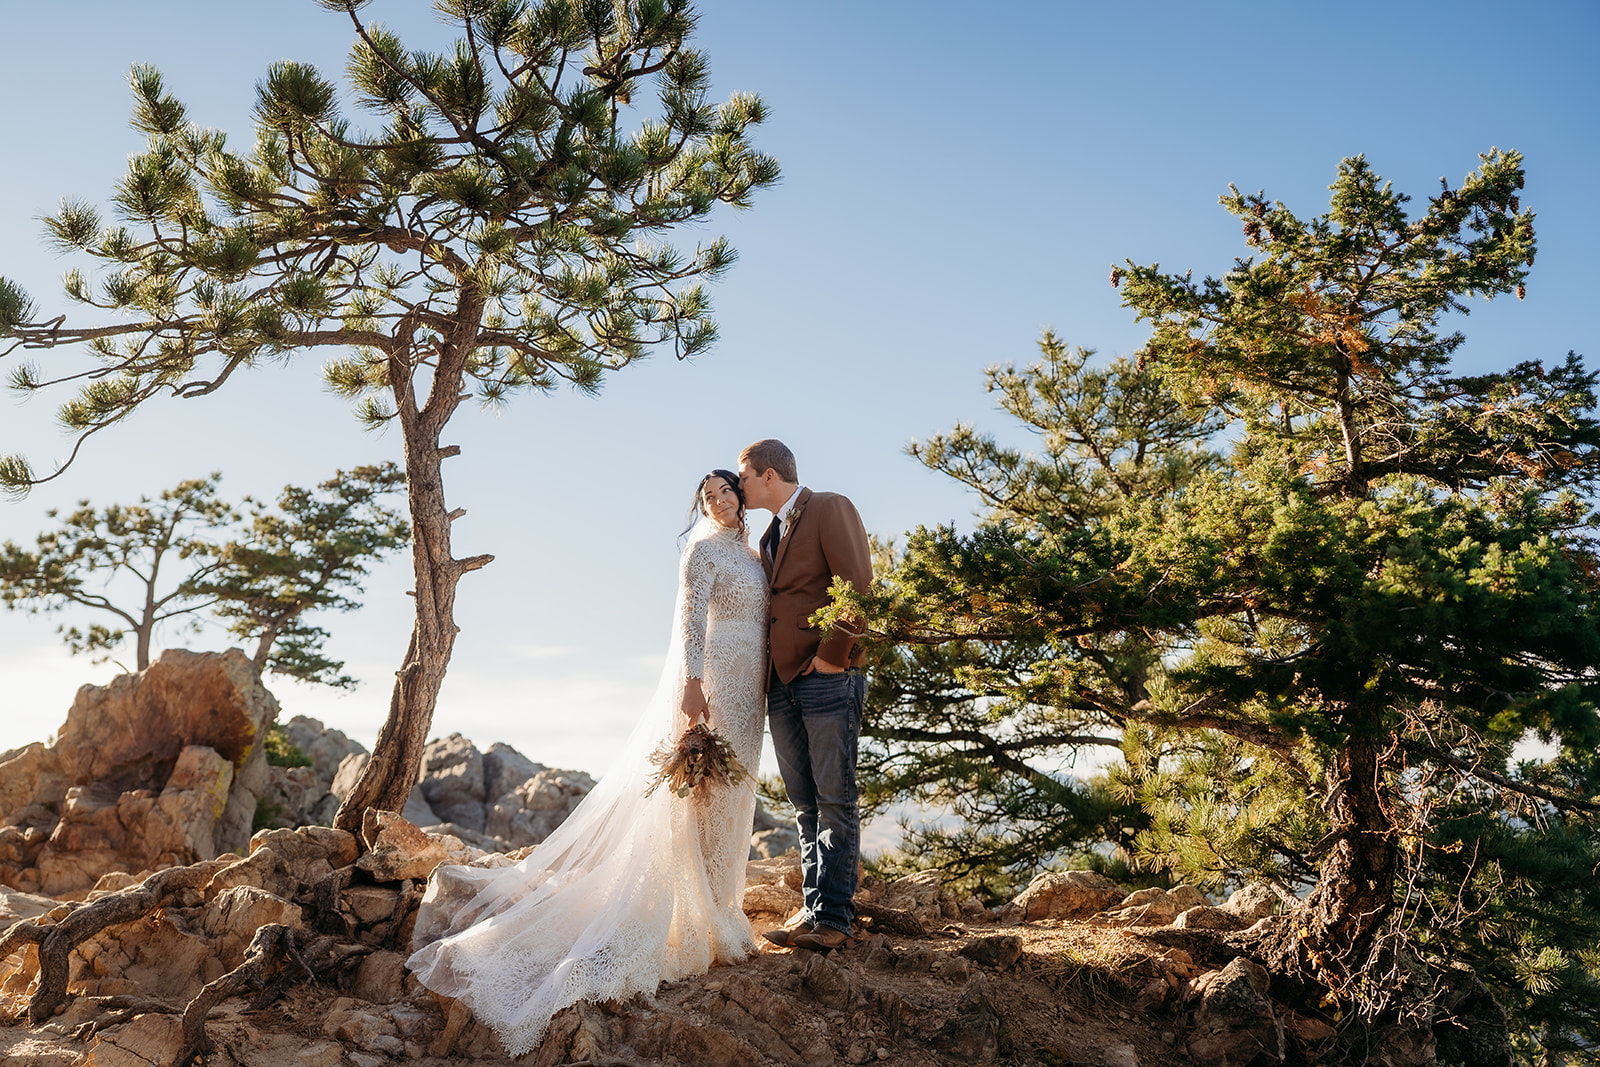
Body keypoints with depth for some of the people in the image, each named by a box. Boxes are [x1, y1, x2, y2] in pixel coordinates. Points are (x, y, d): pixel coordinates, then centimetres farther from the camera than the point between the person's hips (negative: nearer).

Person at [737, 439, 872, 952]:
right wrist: (765, 672, 9)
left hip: (827, 678, -8)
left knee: (834, 801, -4)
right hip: (782, 685, 8)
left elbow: (858, 584, -10)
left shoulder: (830, 508, -1)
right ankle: (813, 910, 12)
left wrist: (831, 656, -14)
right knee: (806, 806, 8)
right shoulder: (770, 536, 23)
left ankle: (833, 918, -1)